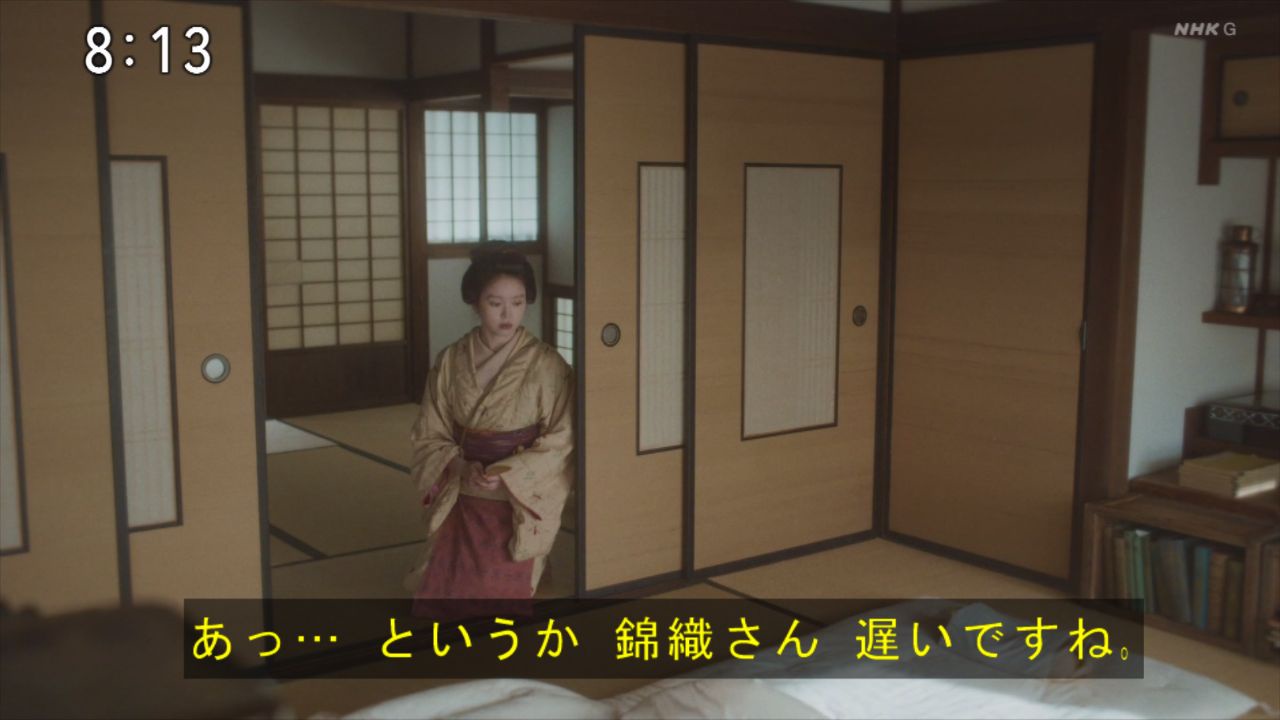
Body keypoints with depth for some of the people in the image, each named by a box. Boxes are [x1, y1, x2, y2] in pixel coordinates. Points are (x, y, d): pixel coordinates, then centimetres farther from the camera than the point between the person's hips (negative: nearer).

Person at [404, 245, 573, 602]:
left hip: (518, 506, -3)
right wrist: (460, 467, -15)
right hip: (460, 501, 3)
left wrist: (506, 475, -20)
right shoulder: (450, 362, -1)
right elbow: (429, 437, 3)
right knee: (438, 589, 0)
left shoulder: (547, 365, -10)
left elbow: (561, 442, -9)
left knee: (497, 592, -5)